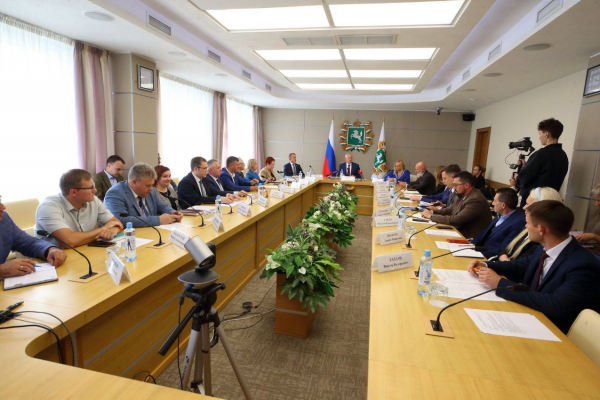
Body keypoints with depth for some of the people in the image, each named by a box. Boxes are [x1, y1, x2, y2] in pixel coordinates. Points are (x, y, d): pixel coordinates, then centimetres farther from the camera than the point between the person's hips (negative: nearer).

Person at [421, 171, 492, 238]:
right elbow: (450, 210, 15)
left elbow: (456, 220, -26)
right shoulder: (462, 196, 5)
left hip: (469, 238, -8)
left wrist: (431, 216, -18)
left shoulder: (476, 200, -22)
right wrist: (432, 212, -4)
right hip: (459, 231, 8)